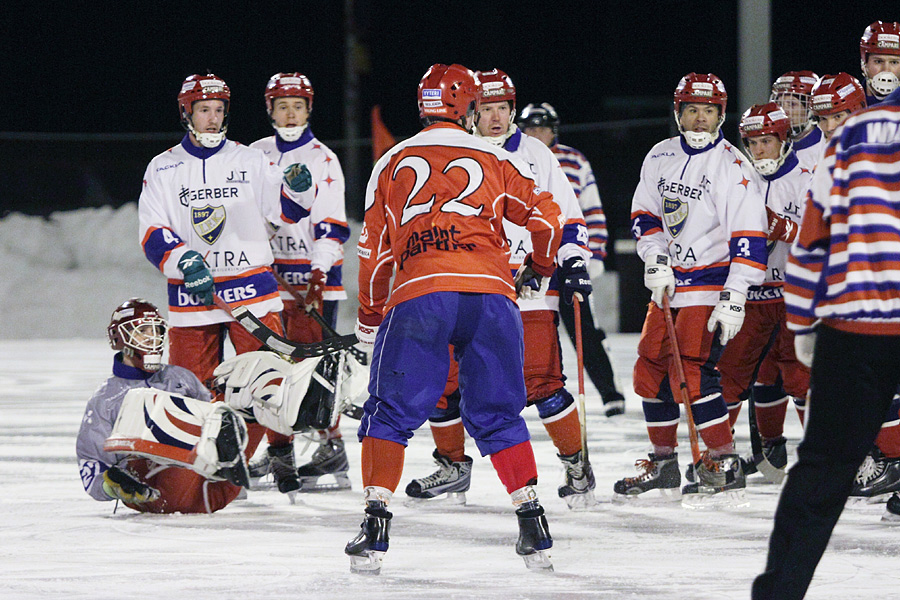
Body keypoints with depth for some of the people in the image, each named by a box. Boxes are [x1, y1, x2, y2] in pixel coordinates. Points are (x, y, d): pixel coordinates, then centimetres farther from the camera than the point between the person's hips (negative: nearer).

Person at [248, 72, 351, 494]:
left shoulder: (322, 159, -4)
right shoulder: (256, 156, 13)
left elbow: (331, 225, -10)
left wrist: (319, 273, -20)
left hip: (312, 273, -5)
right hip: (268, 273, 5)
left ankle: (332, 447, -8)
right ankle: (278, 451, 14)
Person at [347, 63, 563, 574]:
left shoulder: (392, 164, 17)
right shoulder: (496, 160, 16)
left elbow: (375, 249, 16)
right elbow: (548, 219, 15)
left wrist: (370, 321, 25)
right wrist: (539, 270, 35)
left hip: (416, 295, -1)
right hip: (491, 293, 1)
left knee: (391, 413, 5)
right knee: (497, 415, 13)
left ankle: (377, 521, -7)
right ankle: (533, 524, 6)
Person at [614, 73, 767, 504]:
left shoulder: (731, 166, -14)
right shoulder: (660, 157, 6)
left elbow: (748, 236, -17)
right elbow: (645, 214, 15)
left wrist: (734, 299, -23)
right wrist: (655, 260, -3)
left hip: (712, 279, -7)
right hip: (669, 280, 7)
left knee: (692, 371, -18)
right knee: (651, 369, 8)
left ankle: (726, 467, -14)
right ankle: (663, 465, 21)